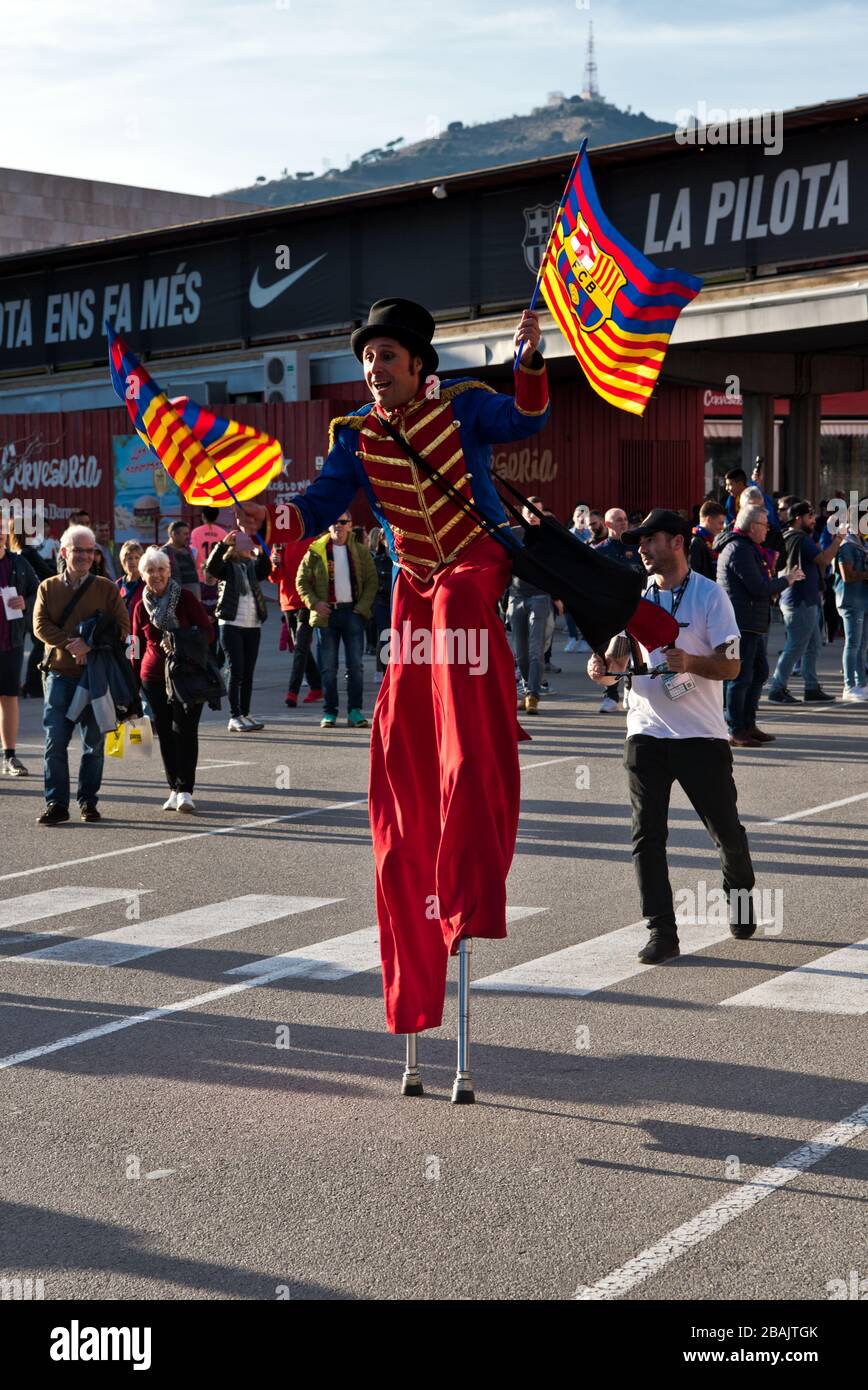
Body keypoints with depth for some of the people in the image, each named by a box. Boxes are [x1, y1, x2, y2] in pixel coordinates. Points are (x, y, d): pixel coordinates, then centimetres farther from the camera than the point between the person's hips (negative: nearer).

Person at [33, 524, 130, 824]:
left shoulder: (106, 588, 5)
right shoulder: (48, 588, 9)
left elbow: (122, 626, -2)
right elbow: (40, 626, -1)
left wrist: (89, 644, -16)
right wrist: (70, 643, -17)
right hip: (60, 674, 1)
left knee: (94, 743, 4)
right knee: (55, 741, -4)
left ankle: (88, 802, 14)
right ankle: (56, 803, 2)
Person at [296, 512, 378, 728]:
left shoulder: (361, 552, 6)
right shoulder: (316, 551, 3)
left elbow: (372, 580, 6)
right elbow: (302, 581, 5)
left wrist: (363, 607, -5)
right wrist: (314, 603, -8)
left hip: (353, 612, 1)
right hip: (327, 613, 0)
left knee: (355, 665, 0)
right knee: (328, 666, 2)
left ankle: (355, 711, 5)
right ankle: (329, 712, 8)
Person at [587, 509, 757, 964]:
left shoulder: (709, 595, -3)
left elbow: (731, 666, -9)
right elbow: (614, 665, 6)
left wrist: (690, 662, -28)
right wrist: (602, 667, -18)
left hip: (702, 734, -3)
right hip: (646, 732, 3)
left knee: (726, 831, 7)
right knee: (646, 835, -3)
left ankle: (740, 894, 36)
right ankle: (661, 932, 3)